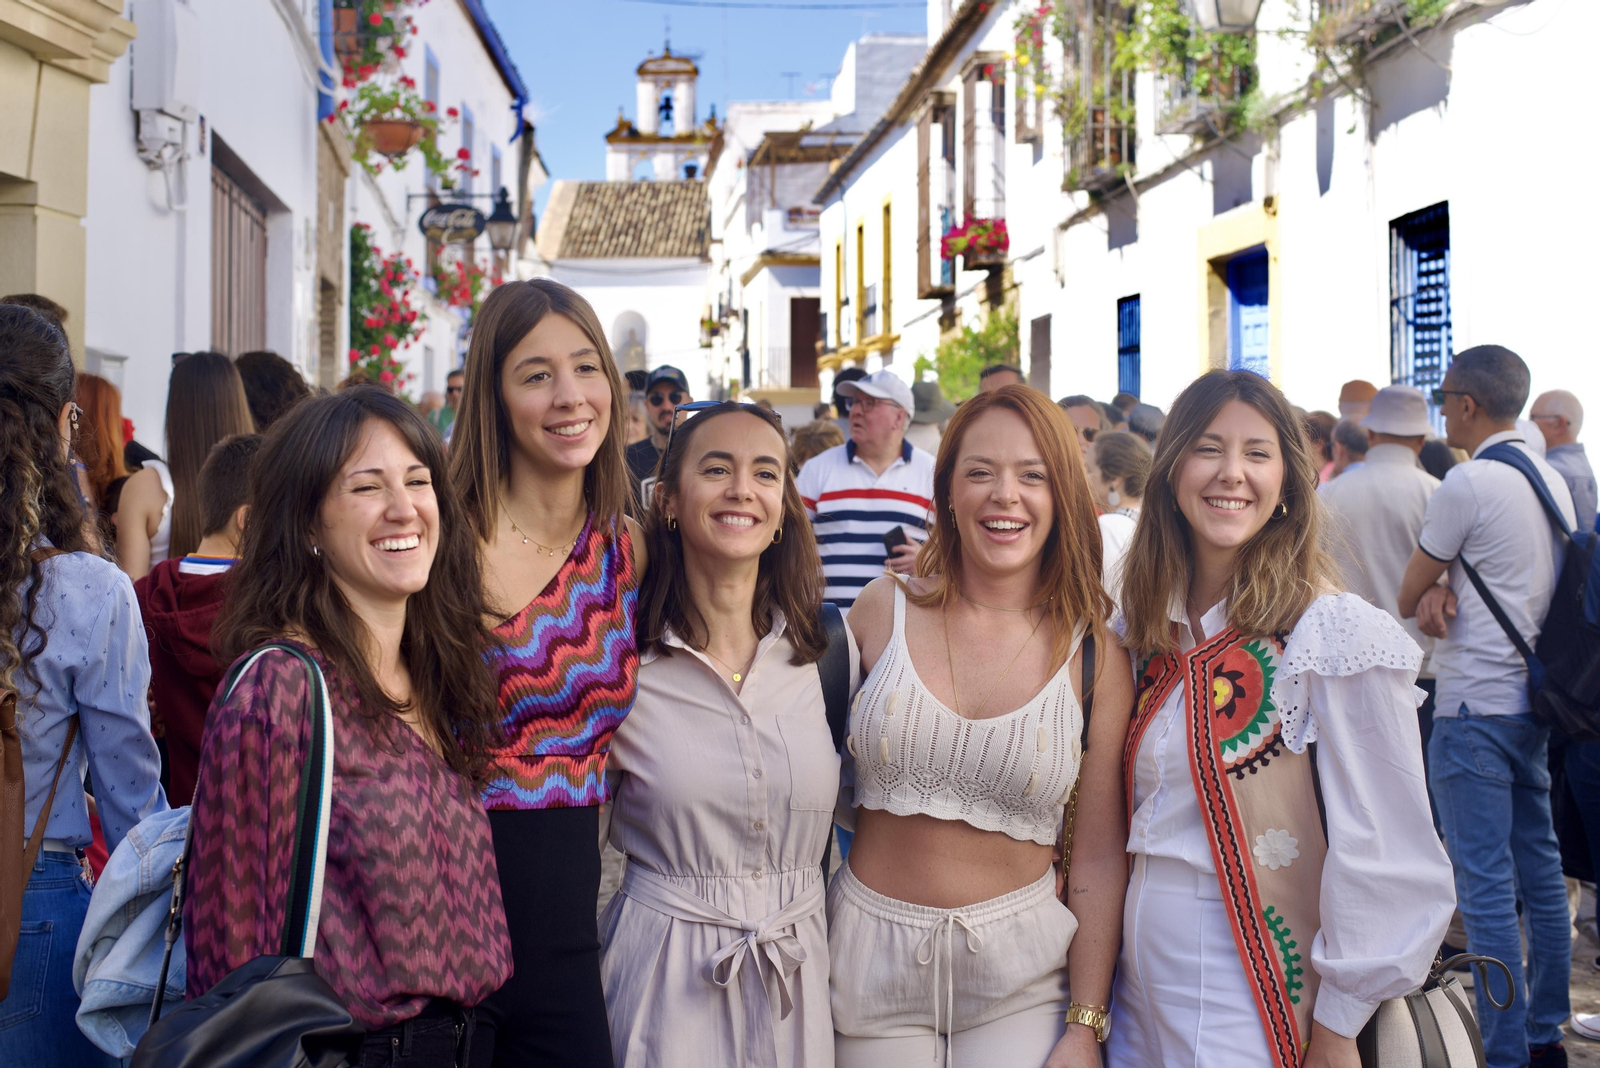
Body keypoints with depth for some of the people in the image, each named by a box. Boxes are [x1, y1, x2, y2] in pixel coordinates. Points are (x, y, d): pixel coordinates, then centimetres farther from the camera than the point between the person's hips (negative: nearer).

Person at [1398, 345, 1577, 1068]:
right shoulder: (1553, 481, 10)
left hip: (1474, 706, -8)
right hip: (1533, 697, 9)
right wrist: (1447, 591, -1)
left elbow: (1406, 600, -7)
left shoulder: (1466, 483, -14)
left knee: (1485, 884, -4)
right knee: (1539, 867, 14)